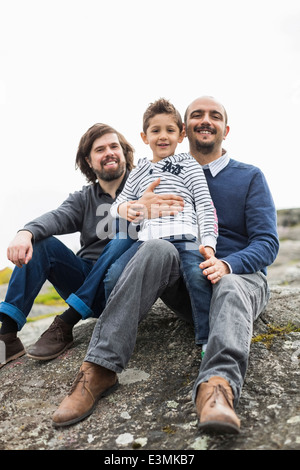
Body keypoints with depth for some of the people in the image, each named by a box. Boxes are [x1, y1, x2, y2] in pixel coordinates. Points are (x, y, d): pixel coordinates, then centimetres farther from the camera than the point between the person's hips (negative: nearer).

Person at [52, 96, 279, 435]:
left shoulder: (250, 177, 7)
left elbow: (267, 243, -3)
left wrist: (226, 264, -25)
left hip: (239, 276, 0)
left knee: (230, 288, -36)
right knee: (158, 249, -30)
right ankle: (100, 368, -37)